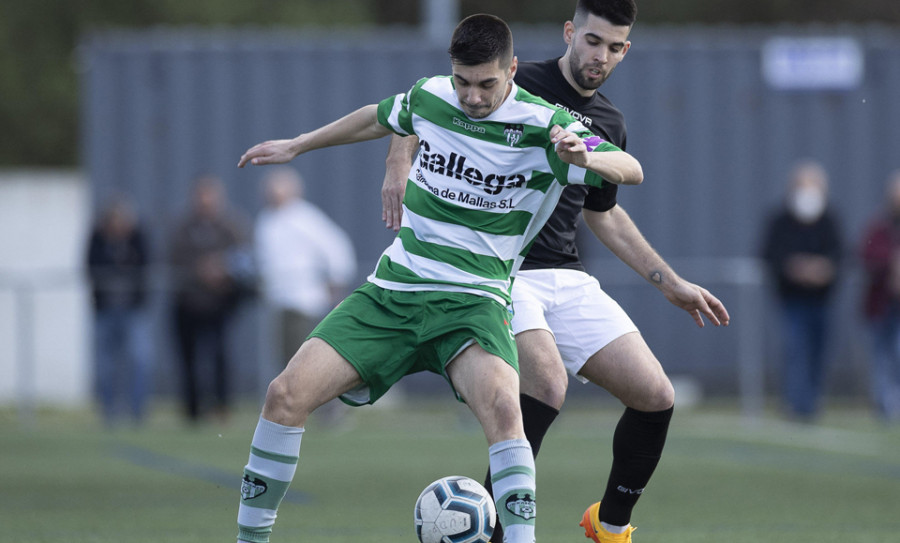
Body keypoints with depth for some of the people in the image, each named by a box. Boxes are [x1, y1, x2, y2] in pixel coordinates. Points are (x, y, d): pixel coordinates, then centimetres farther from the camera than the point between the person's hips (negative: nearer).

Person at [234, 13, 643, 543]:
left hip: (472, 299, -4)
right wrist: (297, 145, 37)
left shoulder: (545, 126, -9)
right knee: (287, 393, -11)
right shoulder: (430, 98, 3)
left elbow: (631, 170, -18)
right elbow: (378, 118, 26)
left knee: (502, 407, -34)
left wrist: (584, 155, -39)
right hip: (392, 290, 4)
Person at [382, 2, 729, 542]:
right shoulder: (517, 86, -6)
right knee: (548, 382, -31)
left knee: (656, 396, -3)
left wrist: (671, 283, 27)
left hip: (569, 279, 6)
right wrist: (399, 165, -23)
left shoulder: (609, 123, 14)